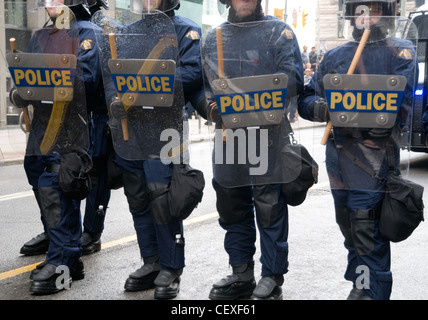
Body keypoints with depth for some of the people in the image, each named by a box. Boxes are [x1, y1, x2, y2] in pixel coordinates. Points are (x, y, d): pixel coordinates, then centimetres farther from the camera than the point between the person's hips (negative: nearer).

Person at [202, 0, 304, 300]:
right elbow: (204, 84, 19)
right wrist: (213, 107, -2)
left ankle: (272, 278, 14)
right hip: (228, 137, 5)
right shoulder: (215, 37, 15)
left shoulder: (279, 32, 0)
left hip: (268, 134, -5)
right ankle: (241, 274, 26)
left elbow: (293, 80, -11)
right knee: (232, 208, 12)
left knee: (270, 209, 1)